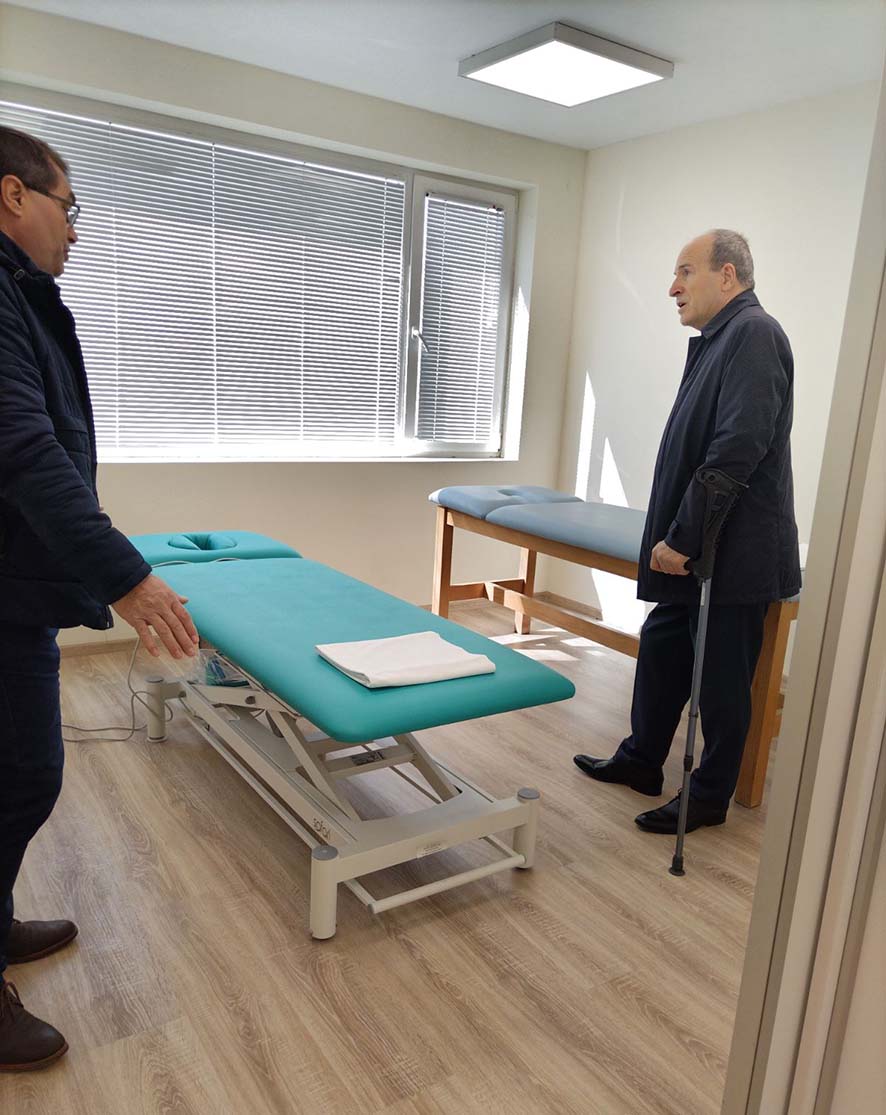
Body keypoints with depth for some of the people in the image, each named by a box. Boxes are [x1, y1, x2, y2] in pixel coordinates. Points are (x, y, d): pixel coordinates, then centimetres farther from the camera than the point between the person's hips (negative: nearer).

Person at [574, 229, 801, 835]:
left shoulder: (754, 333, -15)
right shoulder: (719, 339, 14)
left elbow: (737, 449, -25)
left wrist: (681, 537, -20)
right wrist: (672, 536, 13)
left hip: (734, 555, -9)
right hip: (696, 549, 9)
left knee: (722, 678, 5)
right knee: (662, 648, 18)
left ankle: (711, 797, 22)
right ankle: (641, 761, 35)